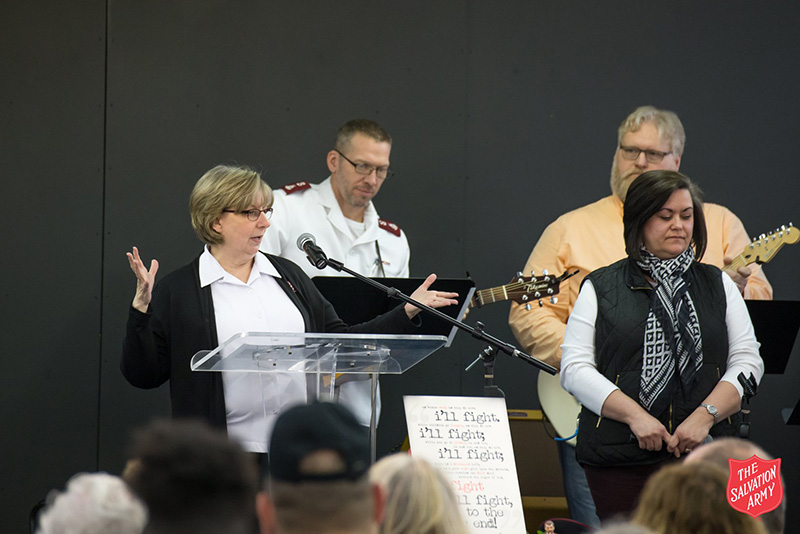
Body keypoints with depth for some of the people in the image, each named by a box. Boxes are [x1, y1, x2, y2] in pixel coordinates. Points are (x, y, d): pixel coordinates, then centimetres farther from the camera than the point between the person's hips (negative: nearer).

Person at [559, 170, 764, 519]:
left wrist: (705, 415, -8)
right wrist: (635, 416, -12)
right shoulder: (600, 288, 8)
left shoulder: (718, 285, 15)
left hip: (703, 454, 1)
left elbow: (747, 361, 8)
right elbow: (574, 369, -1)